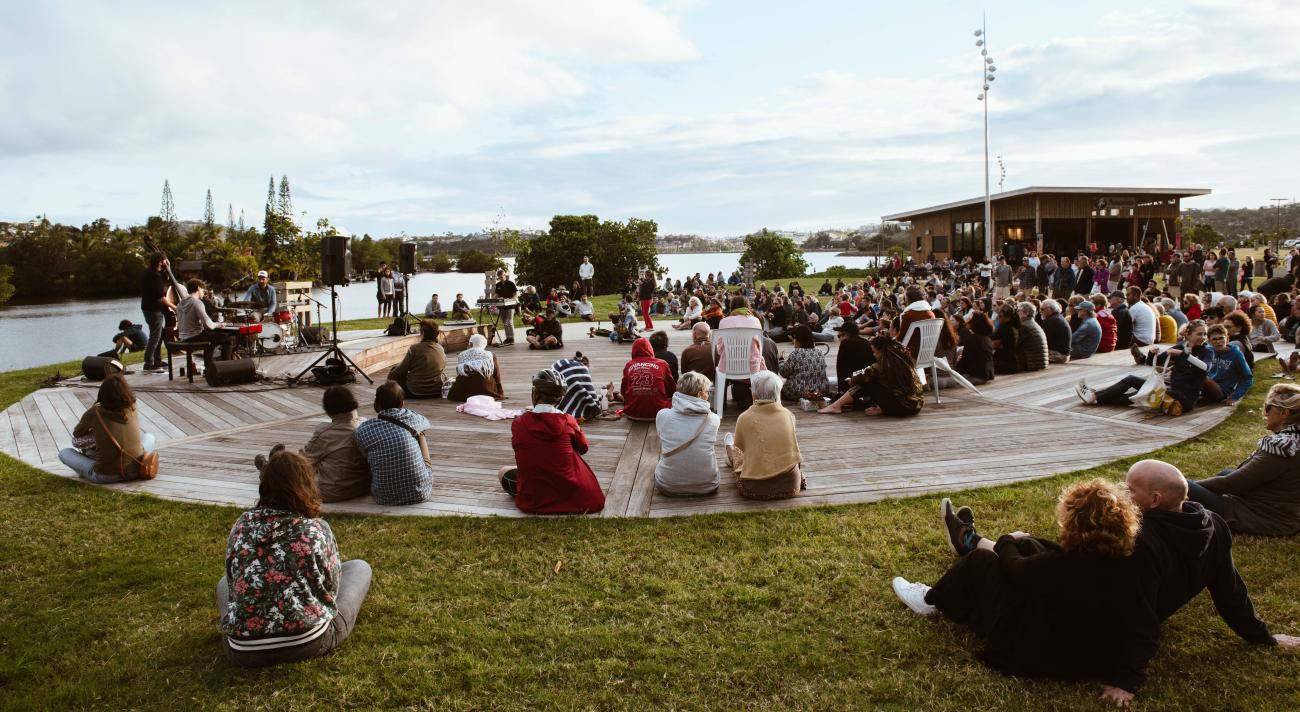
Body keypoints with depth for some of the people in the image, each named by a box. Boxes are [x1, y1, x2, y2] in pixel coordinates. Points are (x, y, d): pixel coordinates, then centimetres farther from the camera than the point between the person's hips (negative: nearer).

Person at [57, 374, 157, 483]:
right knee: (149, 436, 27)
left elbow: (76, 434, 9)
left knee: (64, 453, 18)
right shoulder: (132, 411, -6)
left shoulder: (94, 413, -10)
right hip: (133, 472, 0)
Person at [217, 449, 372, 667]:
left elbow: (235, 583, 11)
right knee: (359, 567, 18)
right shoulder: (316, 530, -8)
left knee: (224, 583, 35)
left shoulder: (241, 526, 0)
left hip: (244, 652, 4)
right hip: (309, 643, -4)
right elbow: (331, 588, 1)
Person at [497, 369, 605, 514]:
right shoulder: (567, 421, -9)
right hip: (571, 496, 0)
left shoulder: (518, 424, -10)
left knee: (503, 472, 28)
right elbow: (583, 447, 9)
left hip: (532, 501, 0)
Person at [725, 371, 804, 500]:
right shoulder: (788, 415, -5)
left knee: (736, 451, 30)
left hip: (754, 489, -1)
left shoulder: (745, 418, -11)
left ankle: (729, 450, 65)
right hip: (789, 487, 2)